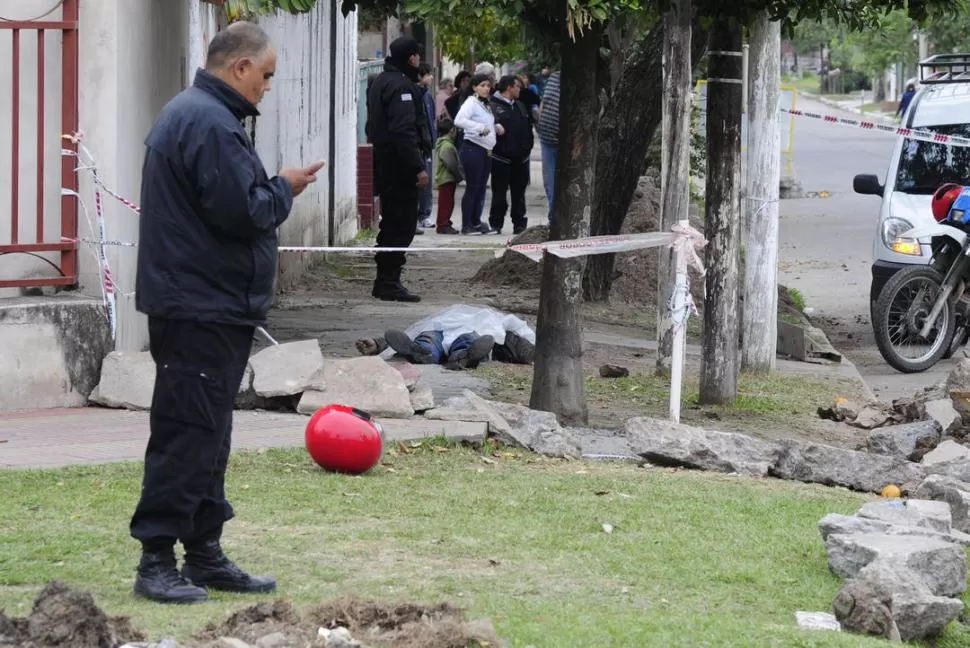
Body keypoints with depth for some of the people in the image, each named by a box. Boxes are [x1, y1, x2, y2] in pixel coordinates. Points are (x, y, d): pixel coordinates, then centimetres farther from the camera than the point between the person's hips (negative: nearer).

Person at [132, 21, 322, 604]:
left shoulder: (190, 114, 17)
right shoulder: (211, 124, -18)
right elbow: (242, 211, -23)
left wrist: (273, 190, 11)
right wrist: (284, 189, -7)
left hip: (204, 307, 11)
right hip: (203, 308, -11)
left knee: (207, 432, 14)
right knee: (189, 433, -9)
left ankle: (205, 553, 19)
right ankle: (156, 561, -7)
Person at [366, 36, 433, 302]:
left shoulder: (381, 82, 17)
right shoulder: (401, 85, -16)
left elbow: (373, 126, 23)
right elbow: (404, 131, -24)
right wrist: (418, 168, -24)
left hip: (385, 165, 10)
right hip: (401, 167, -10)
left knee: (392, 223, 16)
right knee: (402, 224, -7)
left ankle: (385, 281, 20)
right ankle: (390, 283, -8)